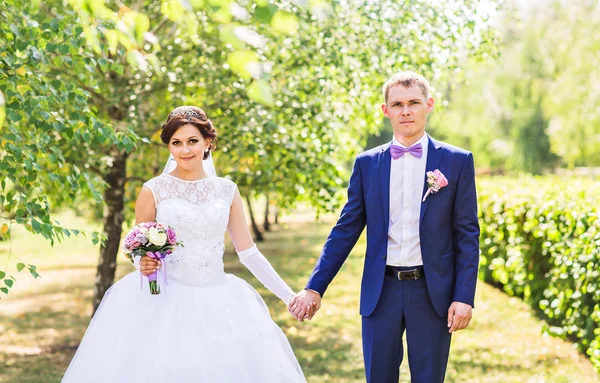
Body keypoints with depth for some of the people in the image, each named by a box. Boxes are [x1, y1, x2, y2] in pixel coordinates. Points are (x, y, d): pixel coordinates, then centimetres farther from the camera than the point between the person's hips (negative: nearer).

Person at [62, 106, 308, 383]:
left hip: (217, 305, 2)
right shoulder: (153, 190, -1)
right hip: (165, 302, -2)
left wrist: (290, 296, 3)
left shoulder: (227, 191, 6)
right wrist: (144, 264, -17)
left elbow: (248, 253, 7)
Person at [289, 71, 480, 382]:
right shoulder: (366, 164, 6)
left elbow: (467, 234, -1)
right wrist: (314, 287, 0)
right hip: (381, 291, 2)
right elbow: (346, 230, 7)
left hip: (432, 292, -2)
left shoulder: (457, 161, 0)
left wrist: (464, 297, -8)